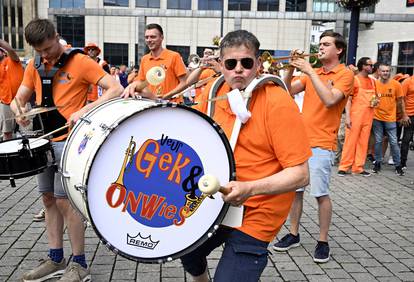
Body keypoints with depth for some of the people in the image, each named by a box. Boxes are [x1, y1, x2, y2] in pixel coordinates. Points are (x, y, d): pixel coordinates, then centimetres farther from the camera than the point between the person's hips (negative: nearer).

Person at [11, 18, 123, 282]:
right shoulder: (35, 66, 9)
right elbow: (19, 99, 12)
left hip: (69, 141, -7)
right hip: (45, 141, 7)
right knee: (49, 199, 11)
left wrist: (85, 110, -28)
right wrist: (19, 110, -13)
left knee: (64, 201, -6)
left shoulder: (80, 62, -10)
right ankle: (56, 259, 25)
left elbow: (117, 90, -17)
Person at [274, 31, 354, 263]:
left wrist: (310, 72, -18)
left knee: (321, 194, -2)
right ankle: (294, 234, 23)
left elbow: (329, 100, -20)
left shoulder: (345, 74, -3)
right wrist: (292, 69, -6)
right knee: (295, 189, 10)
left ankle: (323, 241, 13)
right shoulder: (312, 73, 14)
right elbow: (288, 91, 7)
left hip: (321, 144, -6)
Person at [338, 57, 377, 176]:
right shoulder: (354, 80, -5)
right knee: (350, 141, -3)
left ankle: (358, 167, 14)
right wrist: (348, 116, -17)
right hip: (355, 115, -6)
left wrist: (375, 100, 3)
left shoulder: (372, 81, 14)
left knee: (363, 142, 7)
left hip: (368, 116, 6)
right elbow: (348, 99, -9)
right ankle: (344, 166, 4)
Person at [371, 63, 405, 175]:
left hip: (390, 118, -1)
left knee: (394, 142, 2)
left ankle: (398, 165, 14)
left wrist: (404, 115, 8)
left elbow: (400, 101, 4)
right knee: (378, 141, 9)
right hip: (377, 117, 1)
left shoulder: (396, 84, -4)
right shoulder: (374, 84, -4)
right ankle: (378, 163, 21)